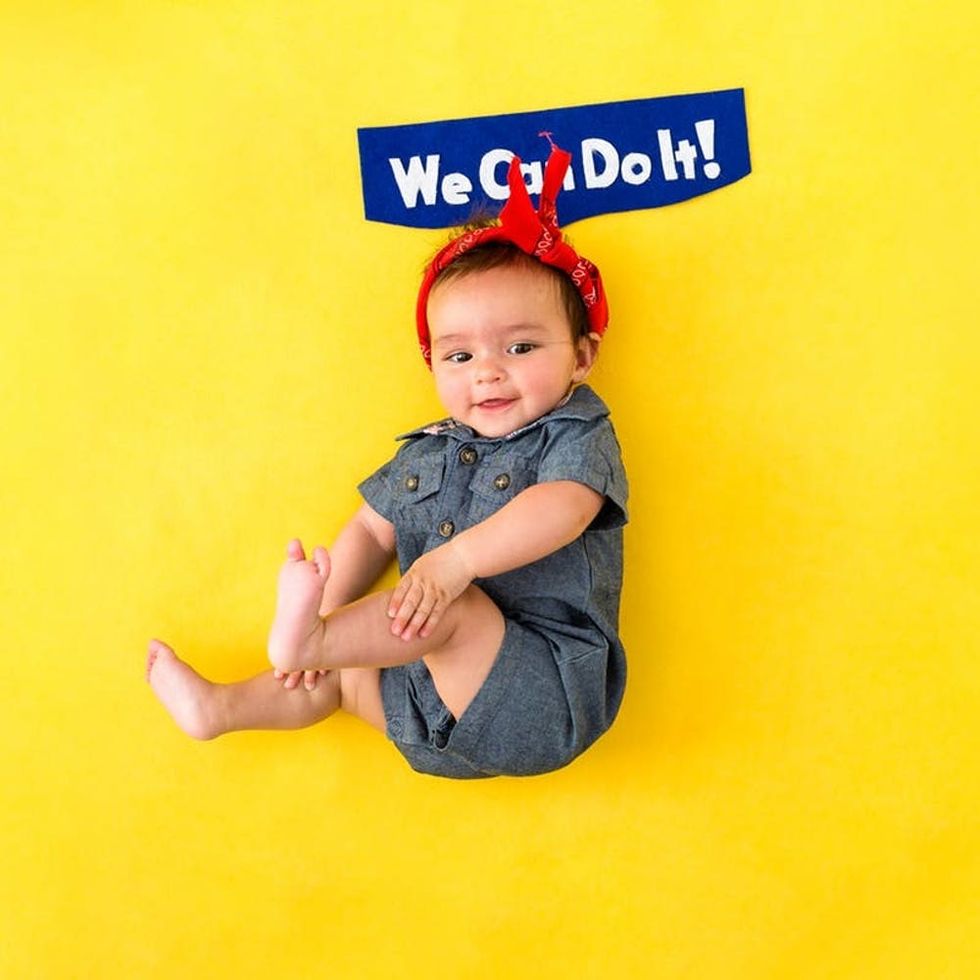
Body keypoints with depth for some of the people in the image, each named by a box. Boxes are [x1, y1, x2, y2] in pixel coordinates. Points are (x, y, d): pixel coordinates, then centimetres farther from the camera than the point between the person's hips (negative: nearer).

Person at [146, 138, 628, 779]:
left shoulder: (578, 436, -6)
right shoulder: (427, 454, 14)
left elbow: (560, 509, -26)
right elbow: (372, 532, 16)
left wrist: (457, 558, -39)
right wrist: (327, 614, 2)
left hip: (544, 705, -7)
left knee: (448, 610, -31)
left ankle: (300, 643, -27)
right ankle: (218, 709, 29)